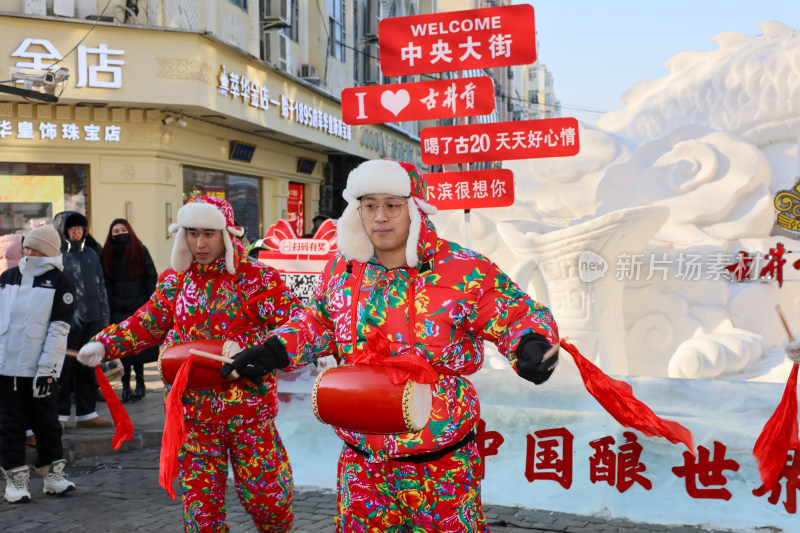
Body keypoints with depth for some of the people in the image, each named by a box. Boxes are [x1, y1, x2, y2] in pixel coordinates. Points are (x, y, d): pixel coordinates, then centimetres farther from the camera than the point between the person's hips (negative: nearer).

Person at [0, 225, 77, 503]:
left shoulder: (60, 283, -2)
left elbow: (59, 329, -9)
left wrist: (47, 369, -15)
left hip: (41, 370, -3)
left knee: (46, 422, 7)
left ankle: (53, 474, 19)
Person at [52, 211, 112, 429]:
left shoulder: (91, 254, 17)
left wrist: (104, 315, 15)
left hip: (92, 320, 5)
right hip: (68, 321, -5)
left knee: (88, 367, 9)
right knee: (65, 369, -1)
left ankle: (86, 413, 17)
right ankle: (61, 414, 10)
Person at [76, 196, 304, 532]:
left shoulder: (256, 277, -6)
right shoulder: (175, 280, 8)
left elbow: (296, 319, -13)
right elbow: (146, 324, 16)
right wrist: (103, 344, 2)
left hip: (249, 409, -3)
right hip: (192, 413, 3)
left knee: (265, 495, 7)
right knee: (200, 503, 6)